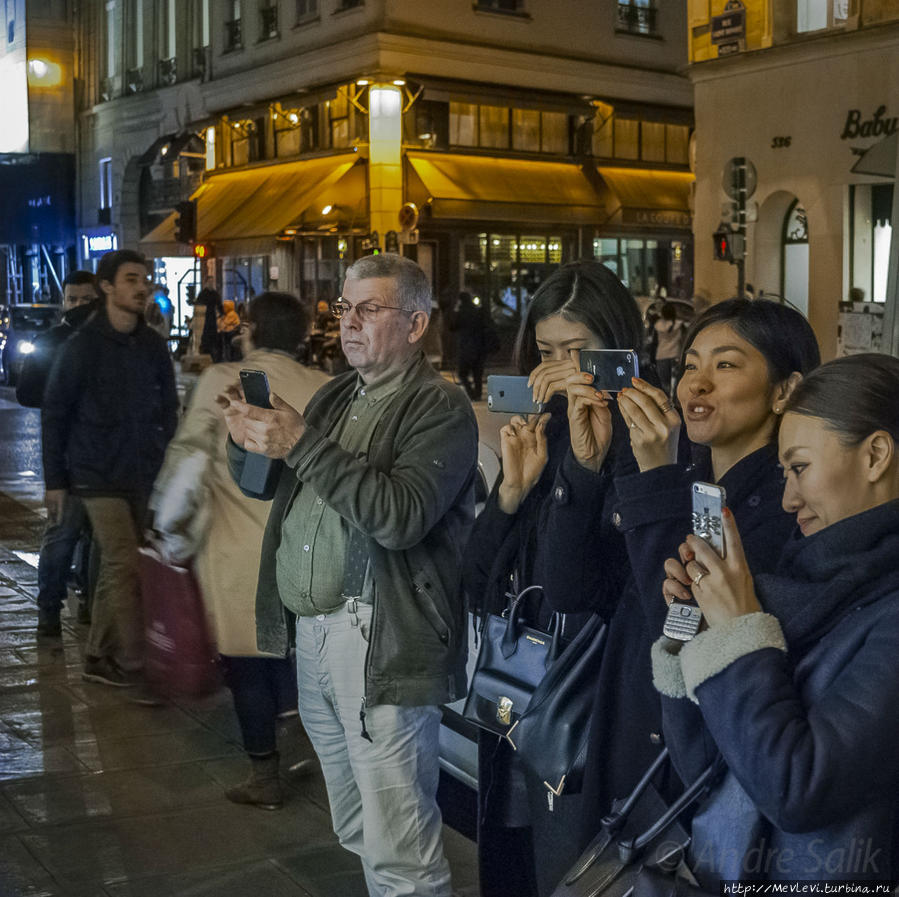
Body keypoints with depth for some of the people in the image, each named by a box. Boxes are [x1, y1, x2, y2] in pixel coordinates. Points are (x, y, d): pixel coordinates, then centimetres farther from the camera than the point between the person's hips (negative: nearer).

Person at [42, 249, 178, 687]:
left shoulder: (153, 344, 6)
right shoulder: (82, 346, -6)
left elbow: (168, 409, 13)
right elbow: (54, 415, -2)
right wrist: (55, 480, -4)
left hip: (144, 476, 5)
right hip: (99, 476, -5)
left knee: (116, 568, 11)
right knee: (125, 566, -10)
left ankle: (101, 658, 22)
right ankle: (136, 664, -4)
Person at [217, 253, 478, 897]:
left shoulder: (441, 408, -8)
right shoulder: (336, 397, 16)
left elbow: (401, 516, -23)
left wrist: (303, 444, -22)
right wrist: (247, 440, 0)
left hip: (384, 644, -8)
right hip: (312, 631, 8)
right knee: (356, 831, 18)